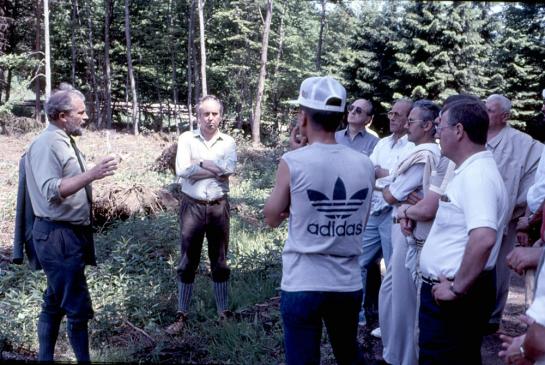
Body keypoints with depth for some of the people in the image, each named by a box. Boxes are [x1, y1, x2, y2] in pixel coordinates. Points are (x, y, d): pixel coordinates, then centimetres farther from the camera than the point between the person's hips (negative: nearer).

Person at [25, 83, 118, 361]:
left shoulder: (64, 142, 12)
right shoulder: (46, 145, -17)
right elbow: (51, 191, -27)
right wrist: (91, 175, -33)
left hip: (72, 233, 10)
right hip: (57, 236, -10)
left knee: (55, 303, 17)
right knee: (78, 307, -2)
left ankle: (45, 358, 29)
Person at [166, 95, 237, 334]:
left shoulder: (228, 142, 5)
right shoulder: (187, 138, 1)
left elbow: (229, 169, -14)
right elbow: (181, 170, -14)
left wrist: (199, 163, -12)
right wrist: (216, 168, -13)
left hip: (218, 207, 1)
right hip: (192, 206, -1)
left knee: (220, 262, 11)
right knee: (188, 262, 6)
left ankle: (224, 312, 23)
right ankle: (182, 315, 17)